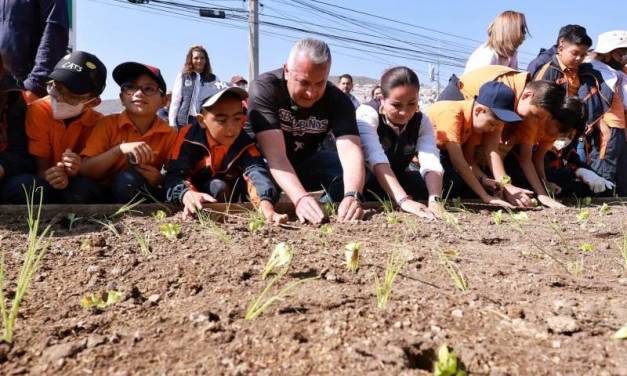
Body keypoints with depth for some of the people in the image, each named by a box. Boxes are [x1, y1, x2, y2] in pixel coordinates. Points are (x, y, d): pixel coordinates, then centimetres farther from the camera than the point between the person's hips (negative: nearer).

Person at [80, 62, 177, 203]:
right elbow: (84, 171, -14)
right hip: (103, 194, 2)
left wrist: (159, 180, -23)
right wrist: (119, 149, -28)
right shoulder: (108, 124, -6)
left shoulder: (169, 135, -6)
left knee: (128, 179, -32)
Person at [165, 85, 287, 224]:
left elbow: (257, 171, -38)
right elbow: (175, 175, -31)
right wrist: (187, 195, -56)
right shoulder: (188, 136, -23)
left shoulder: (245, 143, -20)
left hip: (228, 196, 3)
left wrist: (266, 204, -61)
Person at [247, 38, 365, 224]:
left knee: (352, 168, -21)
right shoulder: (263, 89, -28)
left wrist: (352, 195, -53)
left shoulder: (338, 100, -18)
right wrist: (301, 198, -54)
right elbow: (275, 155, -38)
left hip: (305, 164, 3)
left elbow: (351, 150, -33)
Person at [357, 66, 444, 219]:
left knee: (448, 182, -18)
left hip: (395, 179, 5)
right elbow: (376, 160, -40)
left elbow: (431, 163, -28)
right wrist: (404, 200, -54)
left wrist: (435, 200, -48)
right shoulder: (367, 113, -26)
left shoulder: (421, 121, -13)